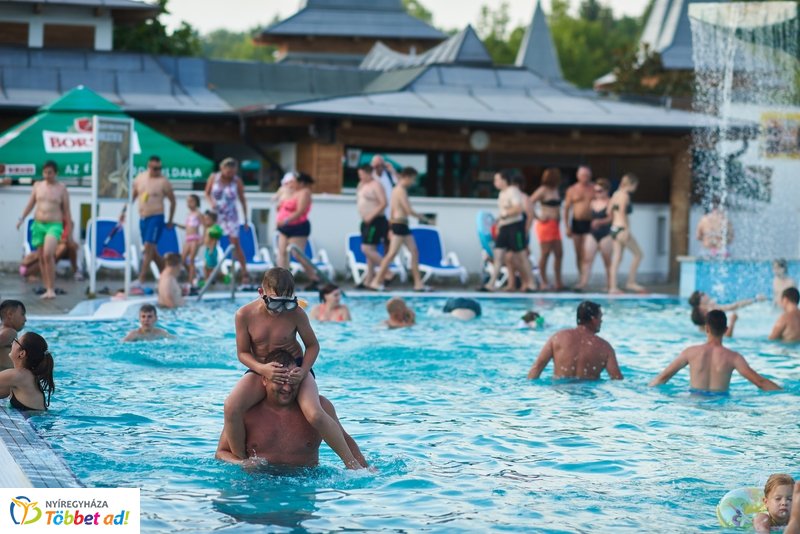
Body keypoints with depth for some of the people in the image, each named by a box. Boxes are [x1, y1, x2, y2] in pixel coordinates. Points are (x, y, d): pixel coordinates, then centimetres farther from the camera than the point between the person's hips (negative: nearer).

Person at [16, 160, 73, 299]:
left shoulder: (61, 188, 0)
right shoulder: (37, 185, 10)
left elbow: (67, 211, 2)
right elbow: (30, 204, 15)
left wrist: (70, 230, -1)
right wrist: (22, 218, 4)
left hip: (54, 225, -5)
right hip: (38, 225, 5)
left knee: (48, 254, -23)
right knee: (41, 257, 6)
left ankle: (51, 288, -20)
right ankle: (47, 288, 15)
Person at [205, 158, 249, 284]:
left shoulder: (237, 181, -7)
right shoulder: (213, 177, -4)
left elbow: (242, 199, -1)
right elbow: (207, 193, 6)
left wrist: (246, 218, 0)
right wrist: (211, 203, -16)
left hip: (231, 216, -2)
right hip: (215, 215, 2)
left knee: (235, 243, -6)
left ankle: (244, 273, -1)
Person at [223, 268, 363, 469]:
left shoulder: (296, 314, -13)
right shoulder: (245, 315, -12)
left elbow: (312, 345, -1)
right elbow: (243, 353, -6)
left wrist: (303, 371, -20)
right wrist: (262, 368, -27)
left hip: (294, 369, -1)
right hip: (261, 370, 1)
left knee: (315, 414, -28)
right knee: (231, 407, -29)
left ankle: (351, 462, -11)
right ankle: (241, 461, -9)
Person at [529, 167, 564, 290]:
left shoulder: (556, 190, 14)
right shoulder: (543, 190, -10)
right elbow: (530, 203, -17)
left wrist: (558, 218, 12)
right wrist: (538, 217, -15)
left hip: (555, 225, 8)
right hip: (546, 224, -8)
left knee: (559, 253, 5)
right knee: (545, 253, -4)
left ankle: (558, 282, 9)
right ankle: (544, 282, 2)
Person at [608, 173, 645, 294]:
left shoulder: (616, 194, 15)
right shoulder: (625, 195, -11)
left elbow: (609, 211, 14)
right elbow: (622, 212, -19)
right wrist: (627, 229, -21)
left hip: (614, 228, 9)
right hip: (621, 229, -9)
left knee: (616, 259, 8)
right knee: (638, 254, 1)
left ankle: (613, 287, 5)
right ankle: (631, 282, 2)